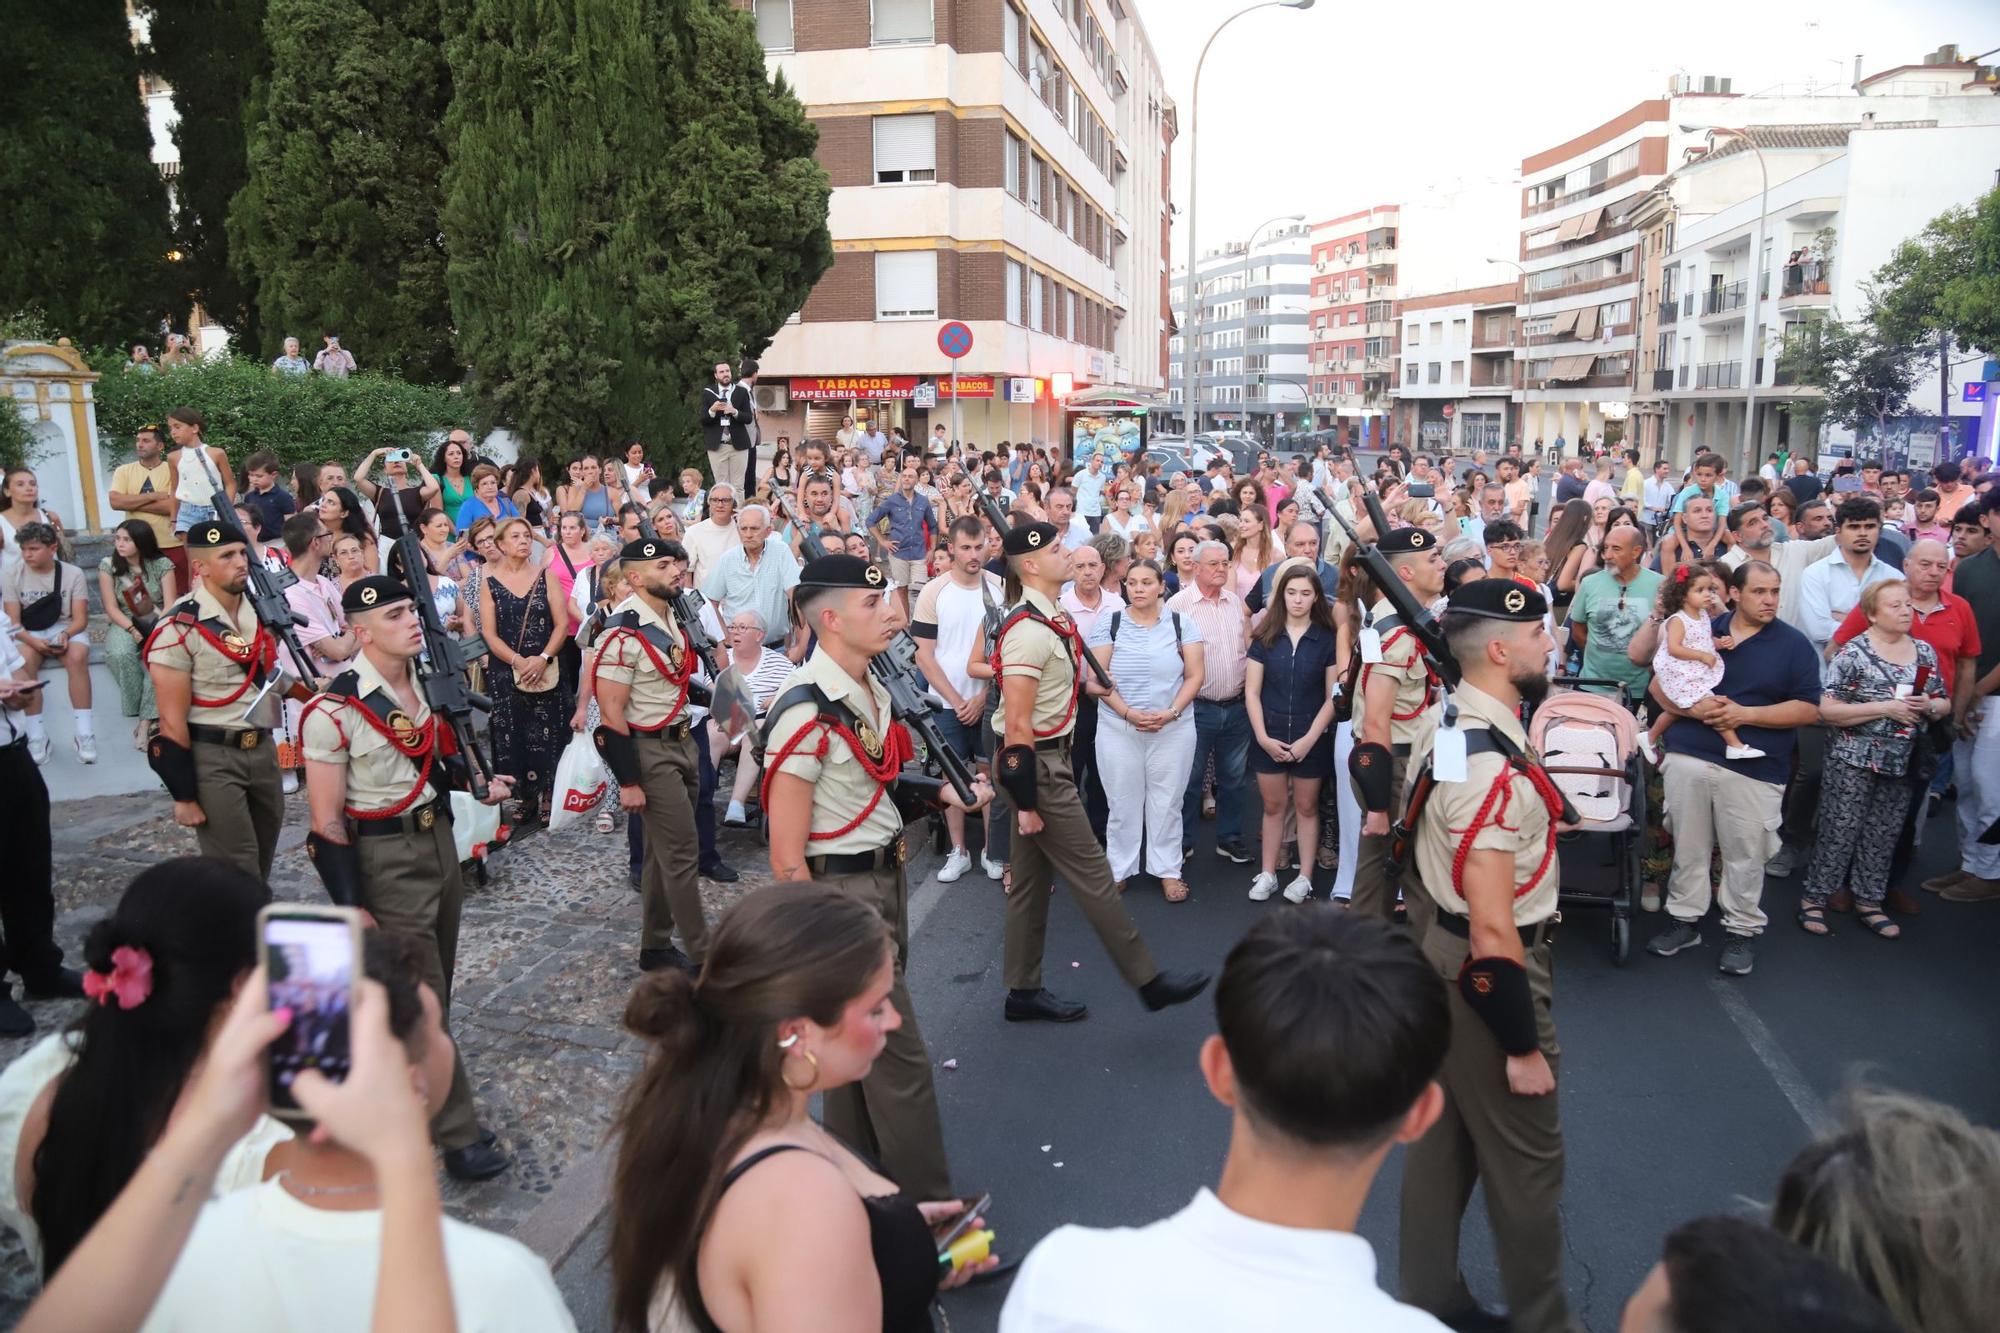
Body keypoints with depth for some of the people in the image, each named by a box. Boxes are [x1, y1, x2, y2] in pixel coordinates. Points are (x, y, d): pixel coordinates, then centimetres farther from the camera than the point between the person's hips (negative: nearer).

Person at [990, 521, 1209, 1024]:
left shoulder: (1054, 618, 9)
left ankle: (1024, 992, 25)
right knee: (1091, 874, 0)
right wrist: (1026, 802, -21)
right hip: (1036, 765, -10)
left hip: (1050, 758, 10)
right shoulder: (1029, 631, -22)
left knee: (1032, 879, 15)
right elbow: (1017, 725, -23)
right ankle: (1149, 981, 11)